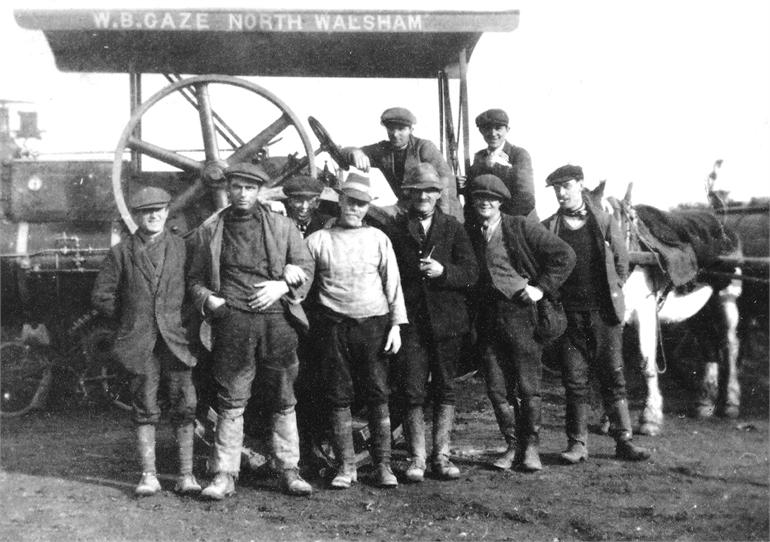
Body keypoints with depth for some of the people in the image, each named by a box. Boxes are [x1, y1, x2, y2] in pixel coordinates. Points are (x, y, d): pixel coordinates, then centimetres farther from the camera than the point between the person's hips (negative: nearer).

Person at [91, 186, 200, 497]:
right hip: (140, 343, 0)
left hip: (177, 339, 0)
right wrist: (129, 319, 8)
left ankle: (186, 475, 6)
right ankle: (149, 476, 10)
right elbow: (101, 296, 10)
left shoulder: (182, 248, 6)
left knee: (184, 407, -1)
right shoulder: (121, 253, 6)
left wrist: (187, 322, 3)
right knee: (145, 409, 2)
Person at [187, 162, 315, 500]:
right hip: (232, 321, -1)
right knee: (231, 401, -2)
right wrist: (208, 299, -5)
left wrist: (282, 286, -7)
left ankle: (288, 470, 15)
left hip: (277, 319, 1)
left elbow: (306, 267, 10)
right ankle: (224, 474, 4)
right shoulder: (210, 230, 12)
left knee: (282, 401, 6)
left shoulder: (282, 226, 13)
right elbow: (195, 278, 15)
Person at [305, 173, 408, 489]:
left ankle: (383, 465, 7)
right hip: (334, 326, 0)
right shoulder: (318, 240, 6)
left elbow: (392, 283, 7)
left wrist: (396, 324, 1)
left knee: (378, 395, 0)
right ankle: (345, 466, 11)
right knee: (339, 397, 2)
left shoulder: (378, 238, 8)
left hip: (373, 324, 0)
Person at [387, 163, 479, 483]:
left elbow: (471, 274, 1)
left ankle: (441, 456, 14)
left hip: (447, 321, 1)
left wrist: (443, 271, -15)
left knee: (445, 389, 6)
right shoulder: (396, 230, 7)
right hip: (410, 321, -1)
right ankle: (417, 458, 6)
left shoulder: (453, 229, 8)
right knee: (413, 392, -2)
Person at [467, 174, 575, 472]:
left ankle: (531, 447, 15)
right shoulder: (469, 234, 9)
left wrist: (542, 288, -8)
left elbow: (565, 255, -4)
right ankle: (513, 446, 19)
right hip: (488, 319, 4)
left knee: (528, 388, 1)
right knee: (497, 389, 6)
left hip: (522, 314, -4)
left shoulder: (522, 227, -3)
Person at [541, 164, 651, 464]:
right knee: (574, 380, 2)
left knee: (613, 377, 2)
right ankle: (577, 443, 9)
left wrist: (613, 294, 7)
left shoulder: (603, 221, 4)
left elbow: (622, 261, 11)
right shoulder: (548, 227, 4)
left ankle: (623, 441, 8)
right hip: (569, 313, 0)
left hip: (604, 311, 0)